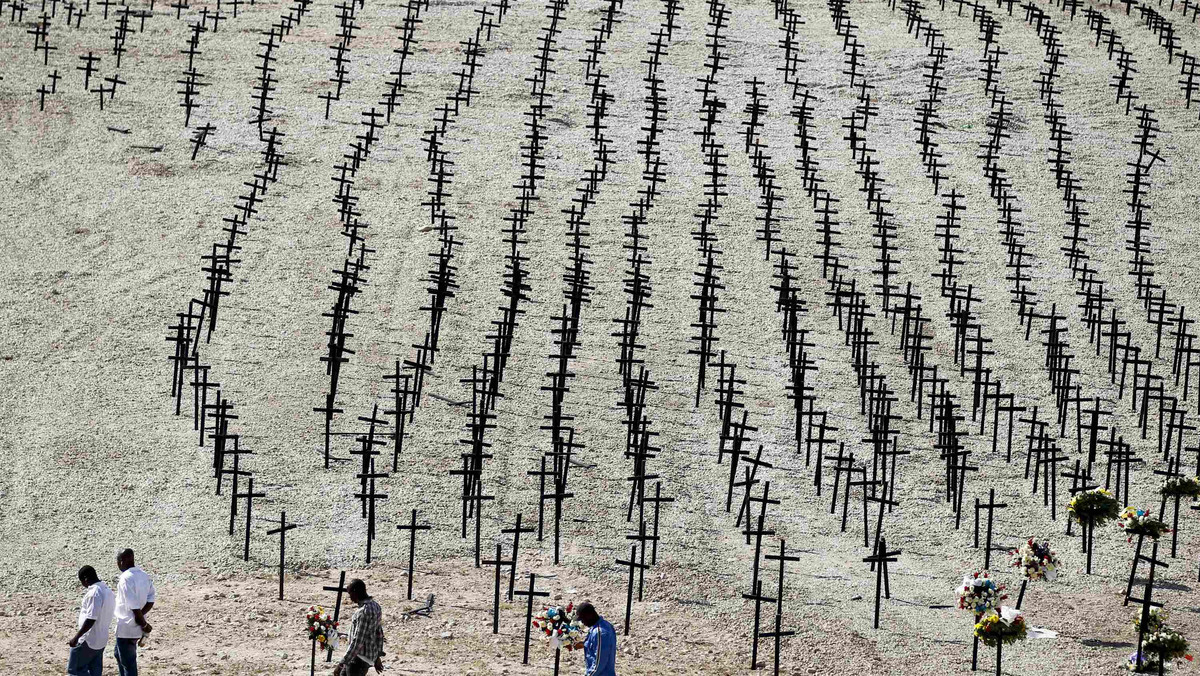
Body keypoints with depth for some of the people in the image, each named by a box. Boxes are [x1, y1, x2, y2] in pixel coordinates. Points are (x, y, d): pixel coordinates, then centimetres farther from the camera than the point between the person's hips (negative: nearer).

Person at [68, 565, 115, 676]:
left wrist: (76, 637, -22)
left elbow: (91, 619, -25)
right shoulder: (107, 591, 9)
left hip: (87, 641, -9)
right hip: (101, 640, 9)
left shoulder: (94, 593, -21)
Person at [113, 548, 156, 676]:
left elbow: (134, 606, -24)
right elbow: (150, 600, 5)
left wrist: (143, 624, -13)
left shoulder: (125, 579, -22)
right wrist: (141, 618, -3)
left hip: (126, 629, -9)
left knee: (128, 663, 2)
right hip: (137, 628, 9)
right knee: (119, 654, 27)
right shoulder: (143, 575, 4)